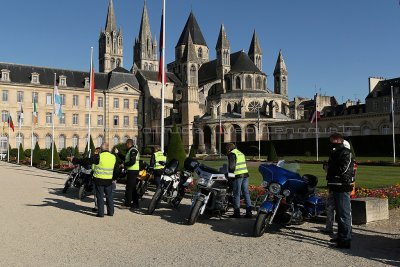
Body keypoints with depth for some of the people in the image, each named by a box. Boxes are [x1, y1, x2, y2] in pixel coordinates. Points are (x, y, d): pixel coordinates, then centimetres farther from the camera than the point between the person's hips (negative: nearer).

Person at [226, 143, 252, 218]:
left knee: (237, 194, -1)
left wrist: (229, 173, 1)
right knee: (246, 193, 7)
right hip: (245, 174, 7)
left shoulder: (232, 154, -5)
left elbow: (231, 166, -14)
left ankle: (237, 212, 3)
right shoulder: (241, 153, 20)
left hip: (238, 176, -7)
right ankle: (249, 212, 7)